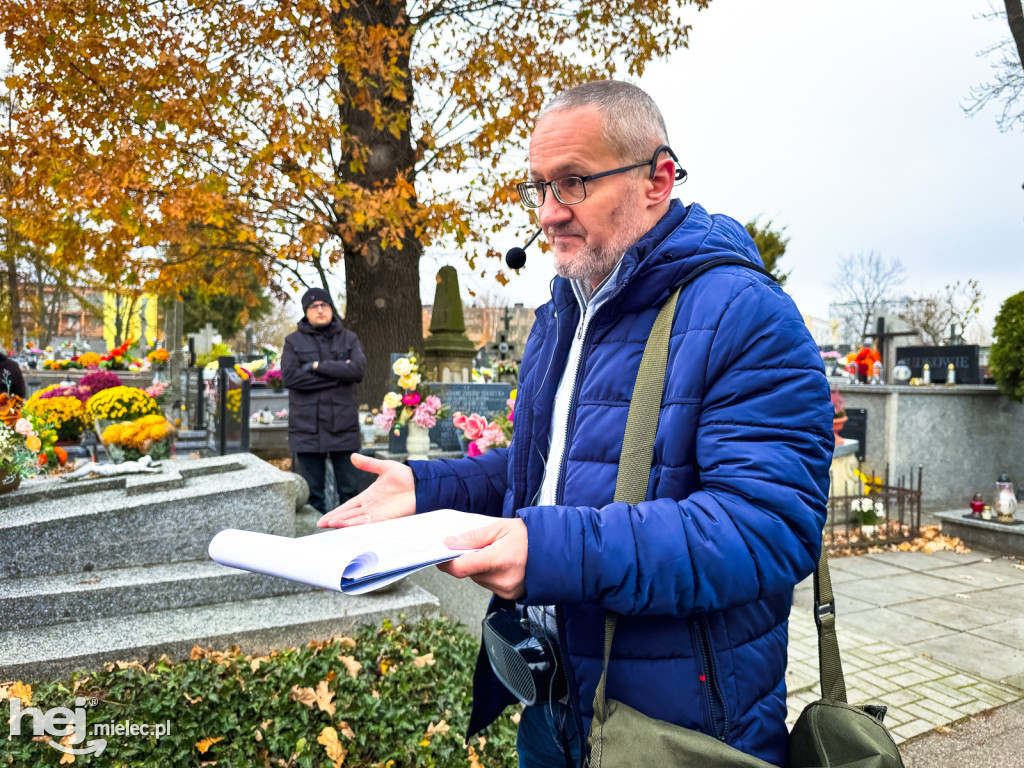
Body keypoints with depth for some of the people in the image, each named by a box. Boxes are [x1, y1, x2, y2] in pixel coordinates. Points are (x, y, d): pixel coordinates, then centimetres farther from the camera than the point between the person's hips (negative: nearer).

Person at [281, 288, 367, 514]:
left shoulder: (349, 338, 11)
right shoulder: (294, 341, 9)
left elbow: (358, 369, -8)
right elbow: (289, 376, -8)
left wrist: (318, 365, -9)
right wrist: (338, 374, -9)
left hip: (343, 427, 1)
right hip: (307, 428, 0)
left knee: (350, 489, 6)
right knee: (312, 492, 5)